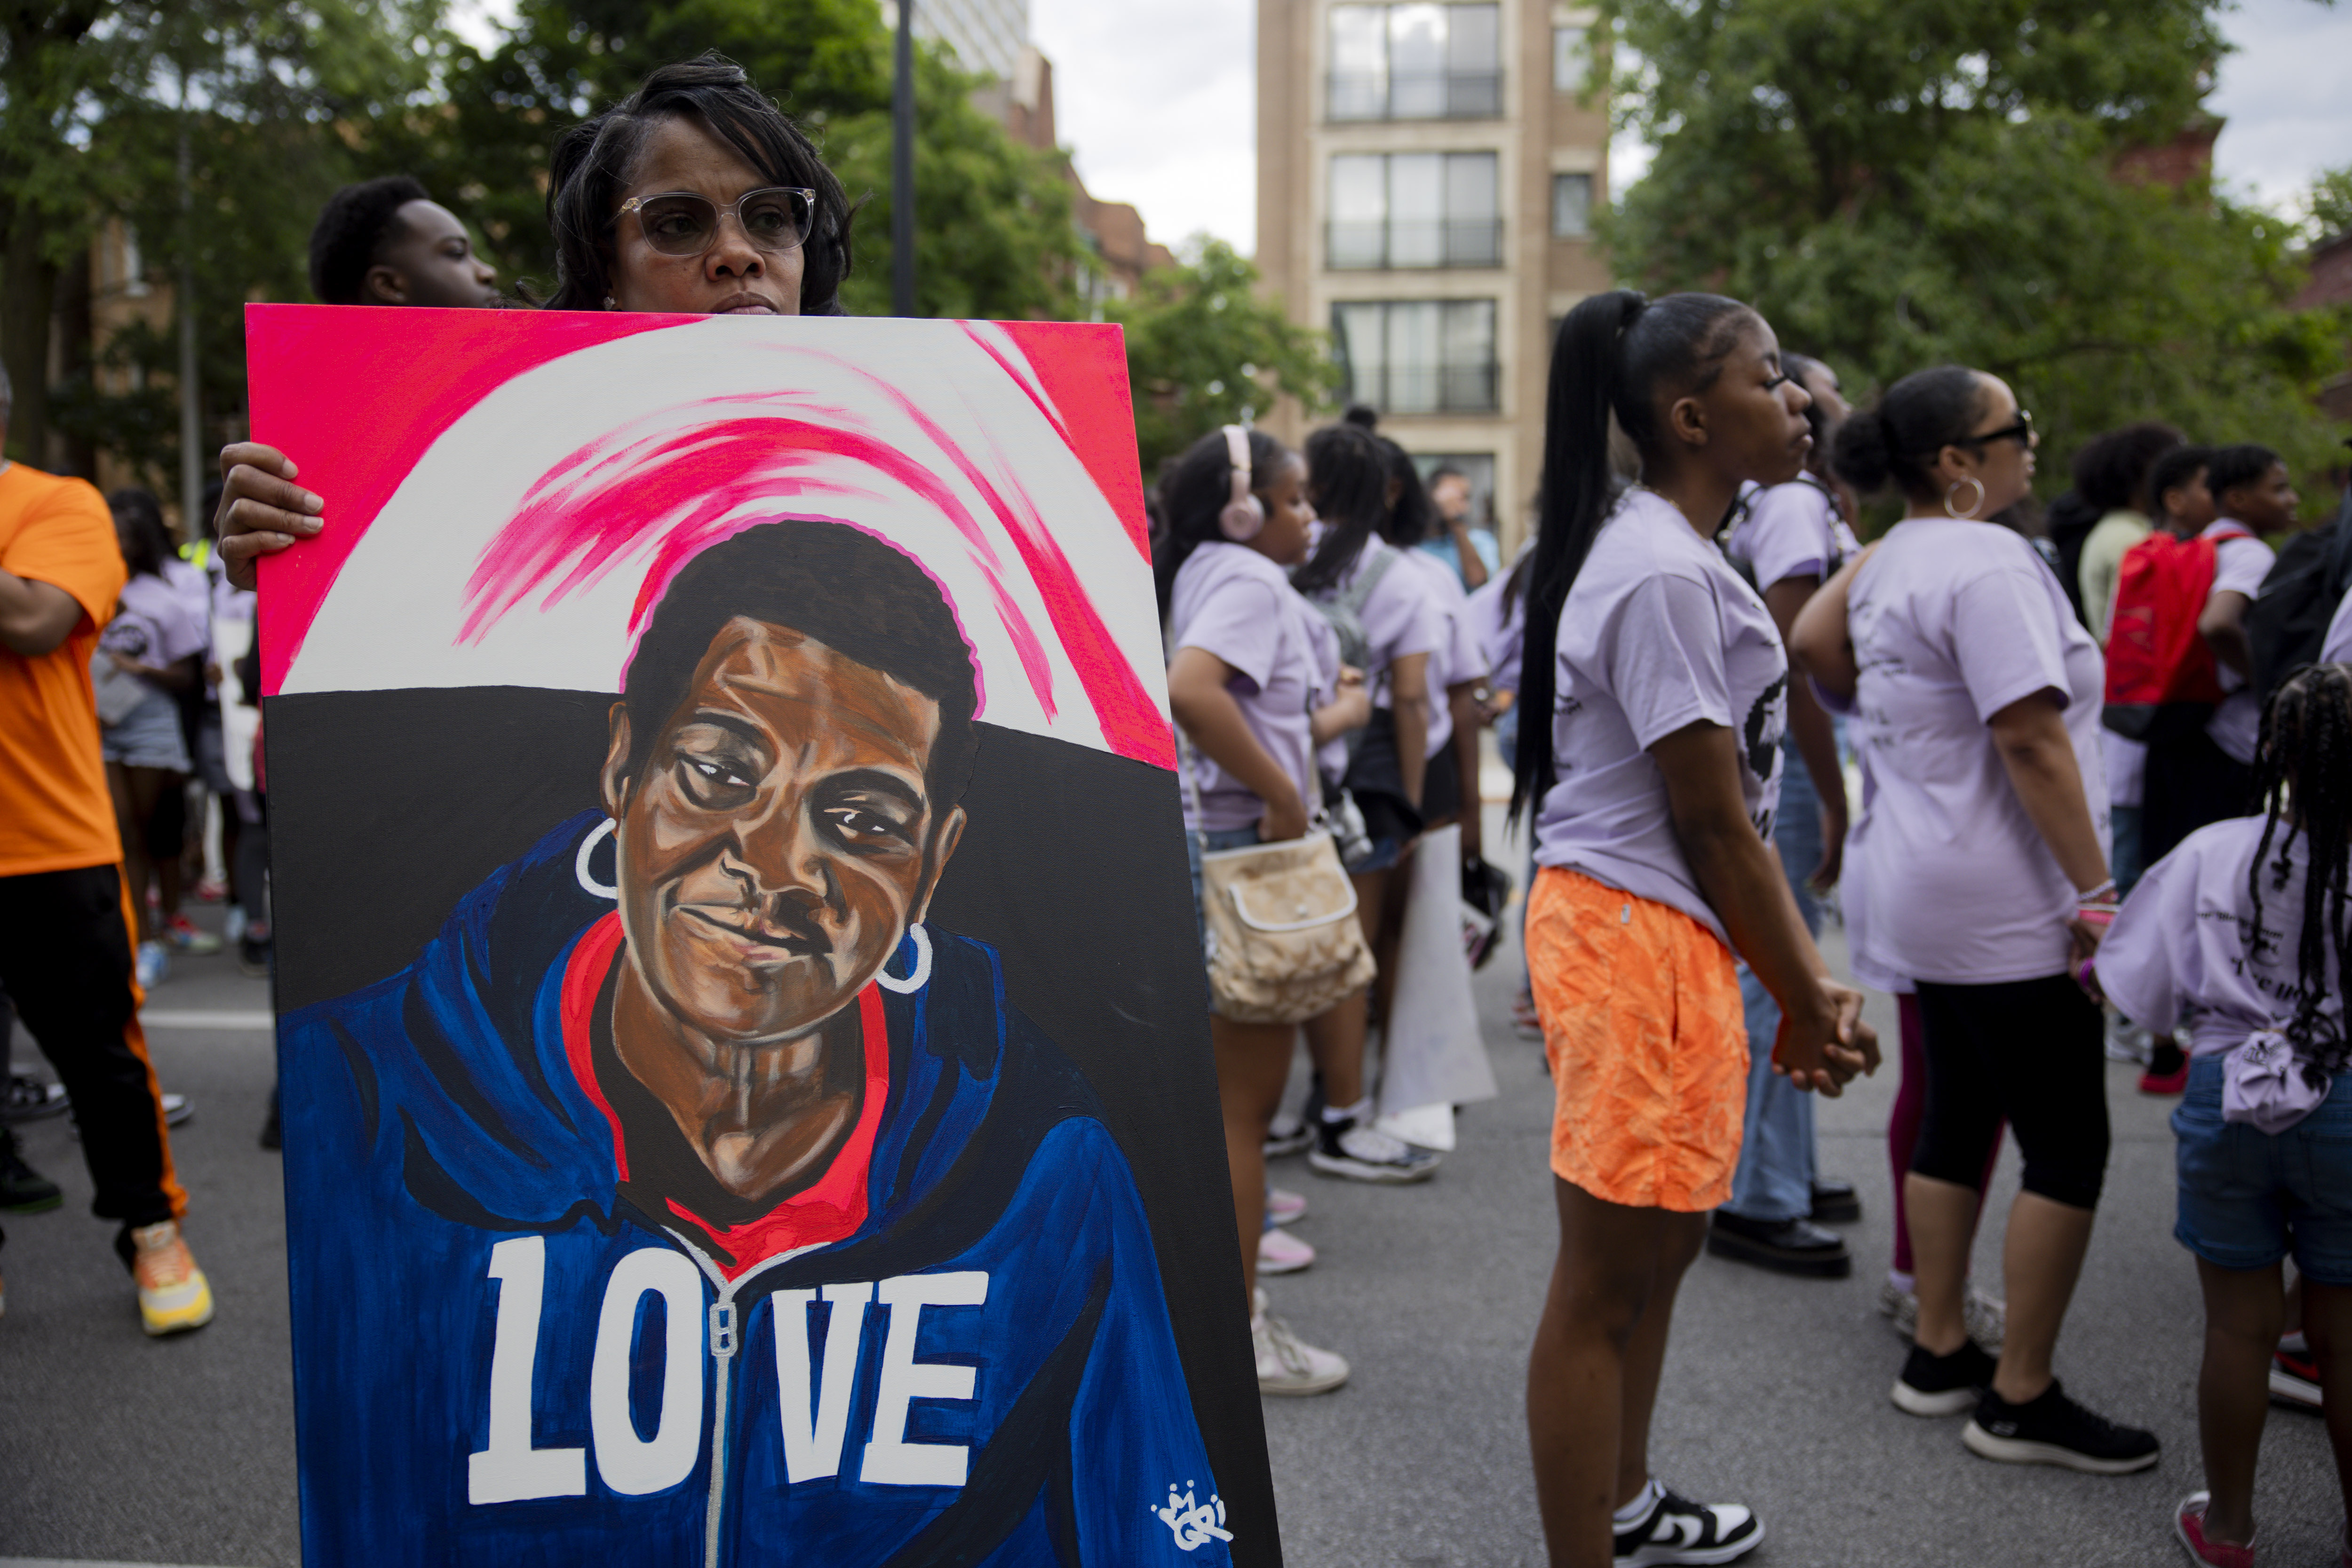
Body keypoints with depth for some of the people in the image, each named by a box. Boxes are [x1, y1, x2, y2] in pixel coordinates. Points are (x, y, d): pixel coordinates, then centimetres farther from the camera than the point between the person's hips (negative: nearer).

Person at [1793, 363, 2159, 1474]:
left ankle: (1939, 1355, 26)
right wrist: (2096, 892, -20)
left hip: (1925, 894, 10)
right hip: (2005, 904, -10)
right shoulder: (1989, 564, -18)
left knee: (1958, 1121, 17)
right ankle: (2022, 1399, 8)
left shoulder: (1888, 560, 9)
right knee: (2068, 1148, -1)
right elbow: (2032, 740, -22)